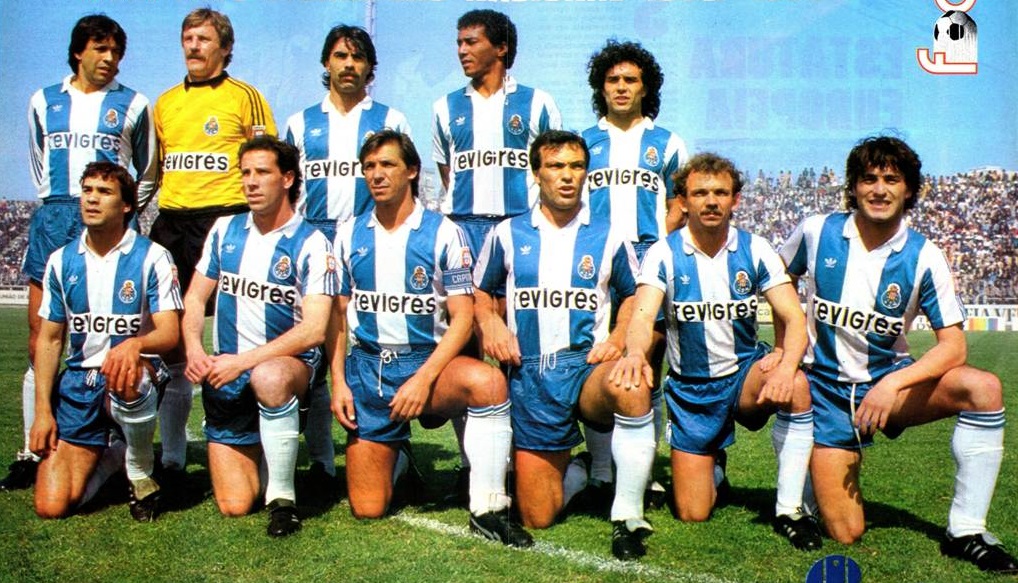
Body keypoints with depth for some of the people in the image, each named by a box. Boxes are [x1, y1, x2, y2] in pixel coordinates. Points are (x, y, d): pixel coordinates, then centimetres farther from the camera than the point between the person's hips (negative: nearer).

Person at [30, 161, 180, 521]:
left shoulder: (152, 257, -5)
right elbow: (49, 339, 10)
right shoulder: (62, 261, 7)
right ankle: (112, 455, 26)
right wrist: (43, 410, 2)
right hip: (78, 383, 3)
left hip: (134, 373, -3)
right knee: (51, 506, -8)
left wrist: (134, 345, -36)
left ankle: (141, 472, -12)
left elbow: (169, 332, -13)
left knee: (125, 378, -42)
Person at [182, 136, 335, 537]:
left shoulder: (311, 244, -8)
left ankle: (282, 496, -25)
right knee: (234, 506, -2)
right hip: (226, 377, 4)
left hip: (289, 365, -4)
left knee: (268, 377, -43)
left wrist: (244, 361, -24)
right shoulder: (226, 230, 8)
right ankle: (260, 453, 33)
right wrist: (194, 348, -7)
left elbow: (314, 329, -18)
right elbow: (195, 298, 13)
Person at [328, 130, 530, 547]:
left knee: (487, 381, -38)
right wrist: (338, 383, 0)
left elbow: (462, 318, -8)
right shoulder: (349, 235, 7)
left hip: (427, 360, -2)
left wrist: (423, 379, -19)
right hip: (367, 368, 3)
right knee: (367, 509, -1)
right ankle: (396, 458, 35)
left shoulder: (443, 233, -4)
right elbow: (339, 316, 11)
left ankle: (487, 510, -24)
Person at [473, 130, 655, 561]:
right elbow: (480, 292, 20)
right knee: (536, 519, 0)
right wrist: (489, 323, -2)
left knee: (633, 387, -40)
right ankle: (573, 472, 35)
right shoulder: (508, 235, 8)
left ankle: (627, 517, -25)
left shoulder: (607, 238, 7)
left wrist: (618, 339, -2)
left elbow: (635, 296, 17)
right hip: (529, 375, 1)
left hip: (588, 366, -1)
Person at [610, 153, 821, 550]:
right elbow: (642, 316, -24)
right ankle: (715, 465, 34)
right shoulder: (664, 254, -10)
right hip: (690, 388, 0)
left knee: (795, 386, -35)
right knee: (692, 515, -4)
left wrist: (787, 364, -36)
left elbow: (793, 317, -14)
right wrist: (635, 353, -48)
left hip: (745, 374, 1)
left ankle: (789, 509, -18)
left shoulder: (754, 249, -6)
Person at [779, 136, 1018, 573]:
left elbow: (953, 345, -12)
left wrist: (893, 384, -27)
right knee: (845, 535, -7)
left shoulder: (923, 257, -9)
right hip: (825, 386, -1)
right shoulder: (816, 231, -7)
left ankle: (965, 532, -17)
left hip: (889, 381, 1)